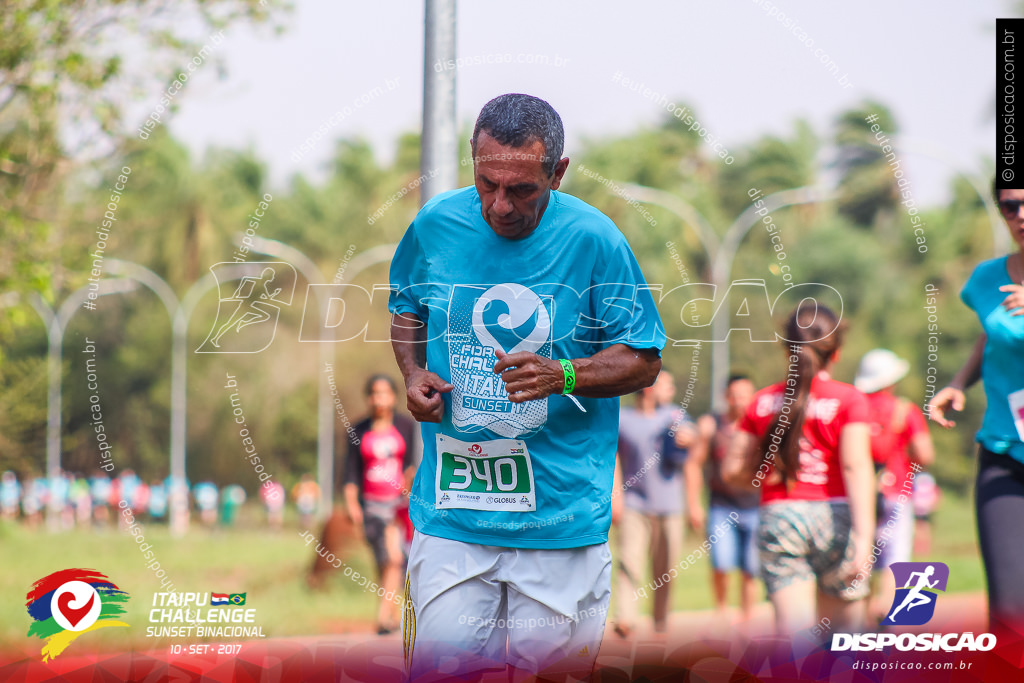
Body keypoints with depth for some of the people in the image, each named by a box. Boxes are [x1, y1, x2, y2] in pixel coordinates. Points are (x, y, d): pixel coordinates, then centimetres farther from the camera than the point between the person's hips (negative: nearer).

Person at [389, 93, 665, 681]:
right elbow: (406, 309, 21)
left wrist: (562, 376, -17)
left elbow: (643, 362, 0)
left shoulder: (593, 240, -6)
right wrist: (414, 373, 2)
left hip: (561, 510, -2)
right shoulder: (436, 225, 1)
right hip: (452, 504, 2)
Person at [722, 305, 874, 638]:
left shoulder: (763, 401, 7)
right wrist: (864, 535, -19)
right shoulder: (848, 399, -2)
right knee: (842, 626, 13)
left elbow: (732, 471, 8)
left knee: (792, 627, -6)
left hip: (778, 518, 2)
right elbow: (855, 467, -13)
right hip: (834, 517, -2)